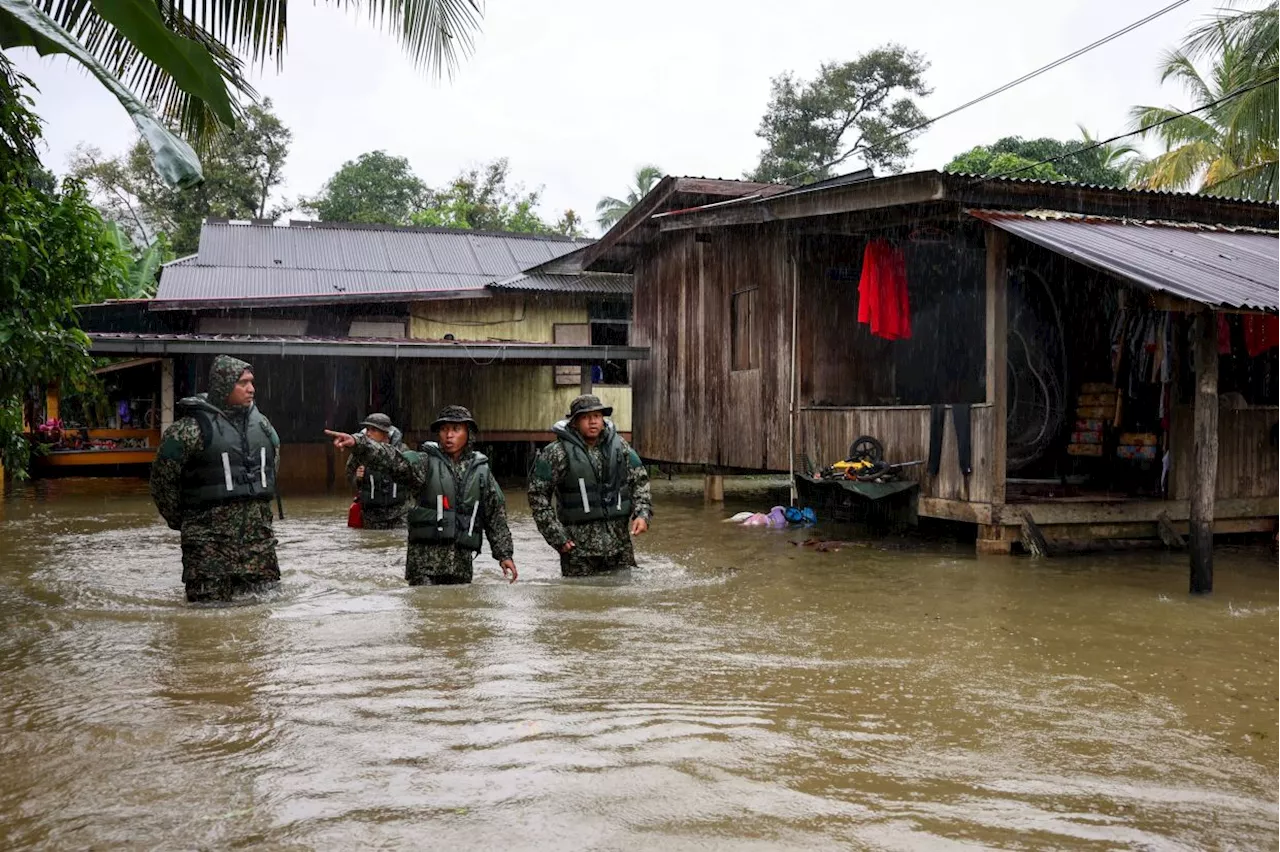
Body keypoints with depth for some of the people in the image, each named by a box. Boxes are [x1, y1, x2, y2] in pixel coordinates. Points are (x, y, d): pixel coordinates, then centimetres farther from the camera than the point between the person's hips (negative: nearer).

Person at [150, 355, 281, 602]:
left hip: (259, 537, 6)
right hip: (210, 542, -5)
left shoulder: (261, 423, 10)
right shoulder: (192, 427, -11)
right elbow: (162, 477, -4)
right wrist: (180, 520, 5)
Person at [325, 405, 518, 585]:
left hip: (461, 562, 3)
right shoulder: (425, 463, -1)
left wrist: (505, 554, 9)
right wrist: (357, 443, -35)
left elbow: (496, 515, 14)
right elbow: (390, 459, -18)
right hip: (425, 560, -3)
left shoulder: (481, 471, 10)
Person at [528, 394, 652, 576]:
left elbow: (640, 481, 14)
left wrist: (642, 514, -2)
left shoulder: (620, 446, 6)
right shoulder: (556, 453, -7)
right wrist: (557, 536, -8)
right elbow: (537, 495, -5)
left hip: (619, 541, 4)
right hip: (578, 545, -4)